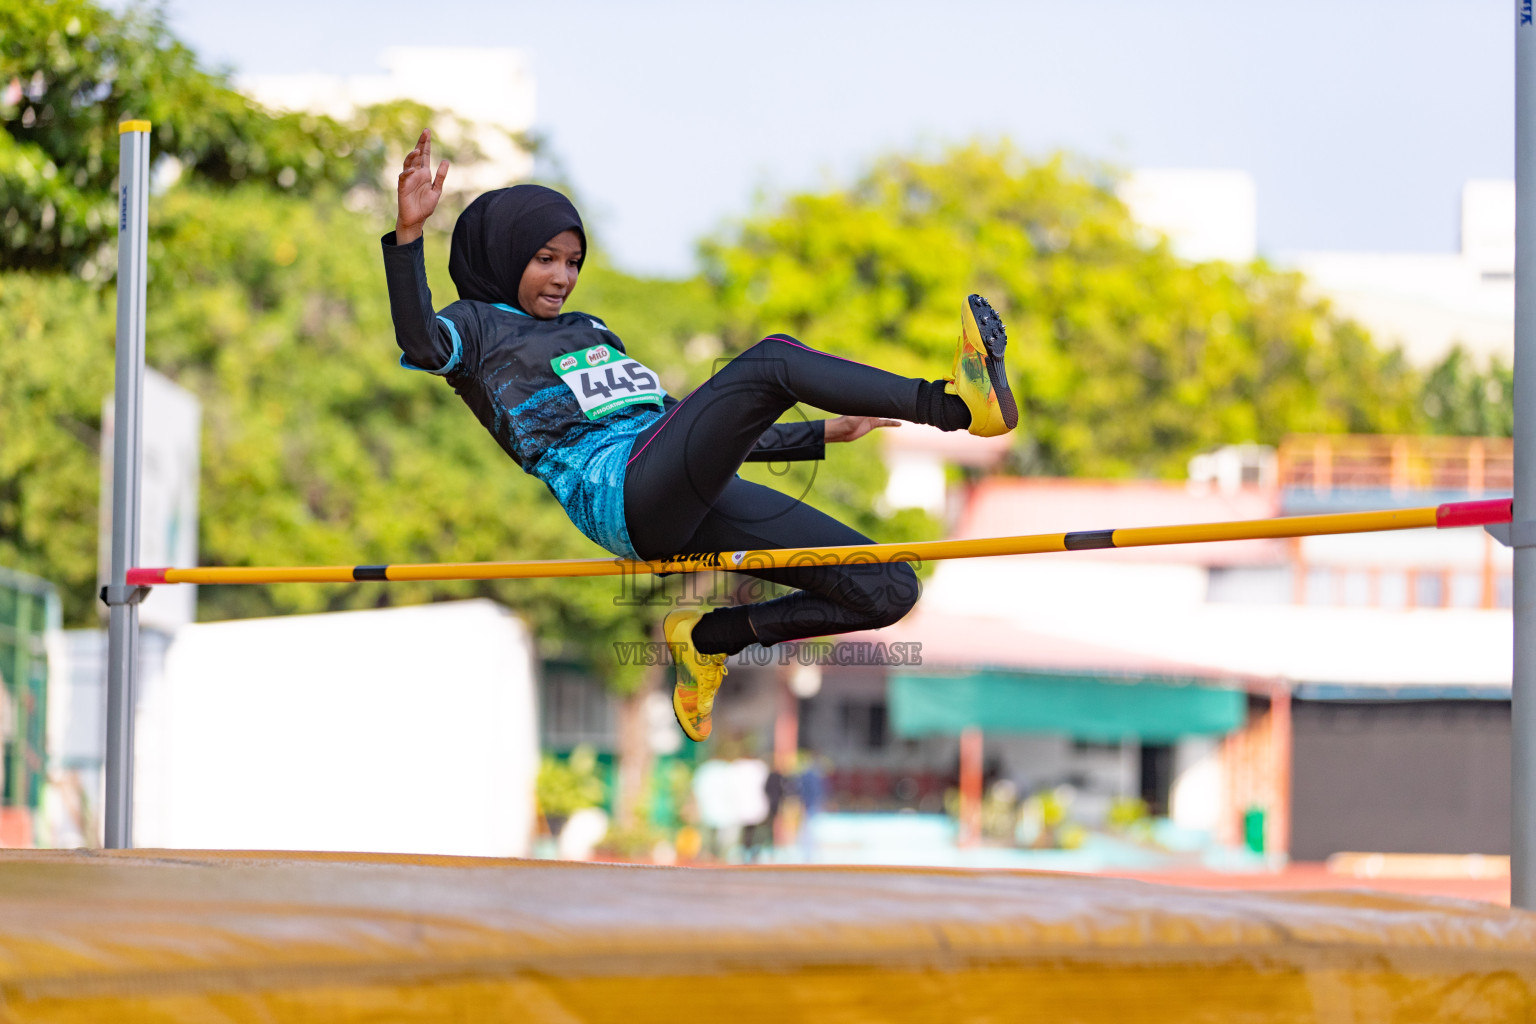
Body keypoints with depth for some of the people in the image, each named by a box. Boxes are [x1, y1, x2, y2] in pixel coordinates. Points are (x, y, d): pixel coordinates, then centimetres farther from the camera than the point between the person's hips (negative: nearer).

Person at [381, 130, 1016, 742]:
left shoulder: (591, 333, 37)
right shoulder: (478, 325, 16)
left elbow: (686, 430, 37)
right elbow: (420, 344, -10)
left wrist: (824, 433, 34)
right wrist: (408, 232, -23)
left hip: (695, 502, 8)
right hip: (618, 491, -8)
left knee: (888, 591, -4)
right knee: (771, 361, -27)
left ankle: (711, 636, 7)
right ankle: (951, 402, -43)